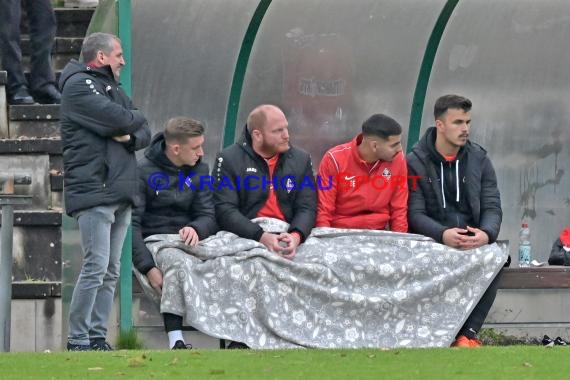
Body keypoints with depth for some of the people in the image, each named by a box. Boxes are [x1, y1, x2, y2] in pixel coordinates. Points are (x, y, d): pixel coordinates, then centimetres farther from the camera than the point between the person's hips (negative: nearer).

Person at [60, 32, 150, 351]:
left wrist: (131, 136, -5)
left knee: (111, 271, 7)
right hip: (94, 190, -9)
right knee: (96, 267, -13)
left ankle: (98, 337, 8)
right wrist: (136, 119, 5)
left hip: (121, 193, 9)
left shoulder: (114, 90, 23)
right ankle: (78, 340, -11)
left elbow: (145, 133, 17)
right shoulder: (79, 86, -5)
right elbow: (120, 120, -17)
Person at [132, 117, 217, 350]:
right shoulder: (143, 171, -5)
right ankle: (176, 340, -43)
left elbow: (208, 216, 4)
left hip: (187, 240, 4)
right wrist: (148, 268, -25)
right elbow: (131, 224, -12)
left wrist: (196, 228, -23)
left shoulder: (199, 170, 12)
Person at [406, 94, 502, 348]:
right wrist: (443, 234, -27)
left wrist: (486, 233, -20)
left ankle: (468, 334, -25)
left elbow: (492, 207, 4)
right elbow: (415, 213, -7)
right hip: (432, 241, -3)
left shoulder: (479, 160, 11)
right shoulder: (415, 163, 1)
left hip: (473, 240, 3)